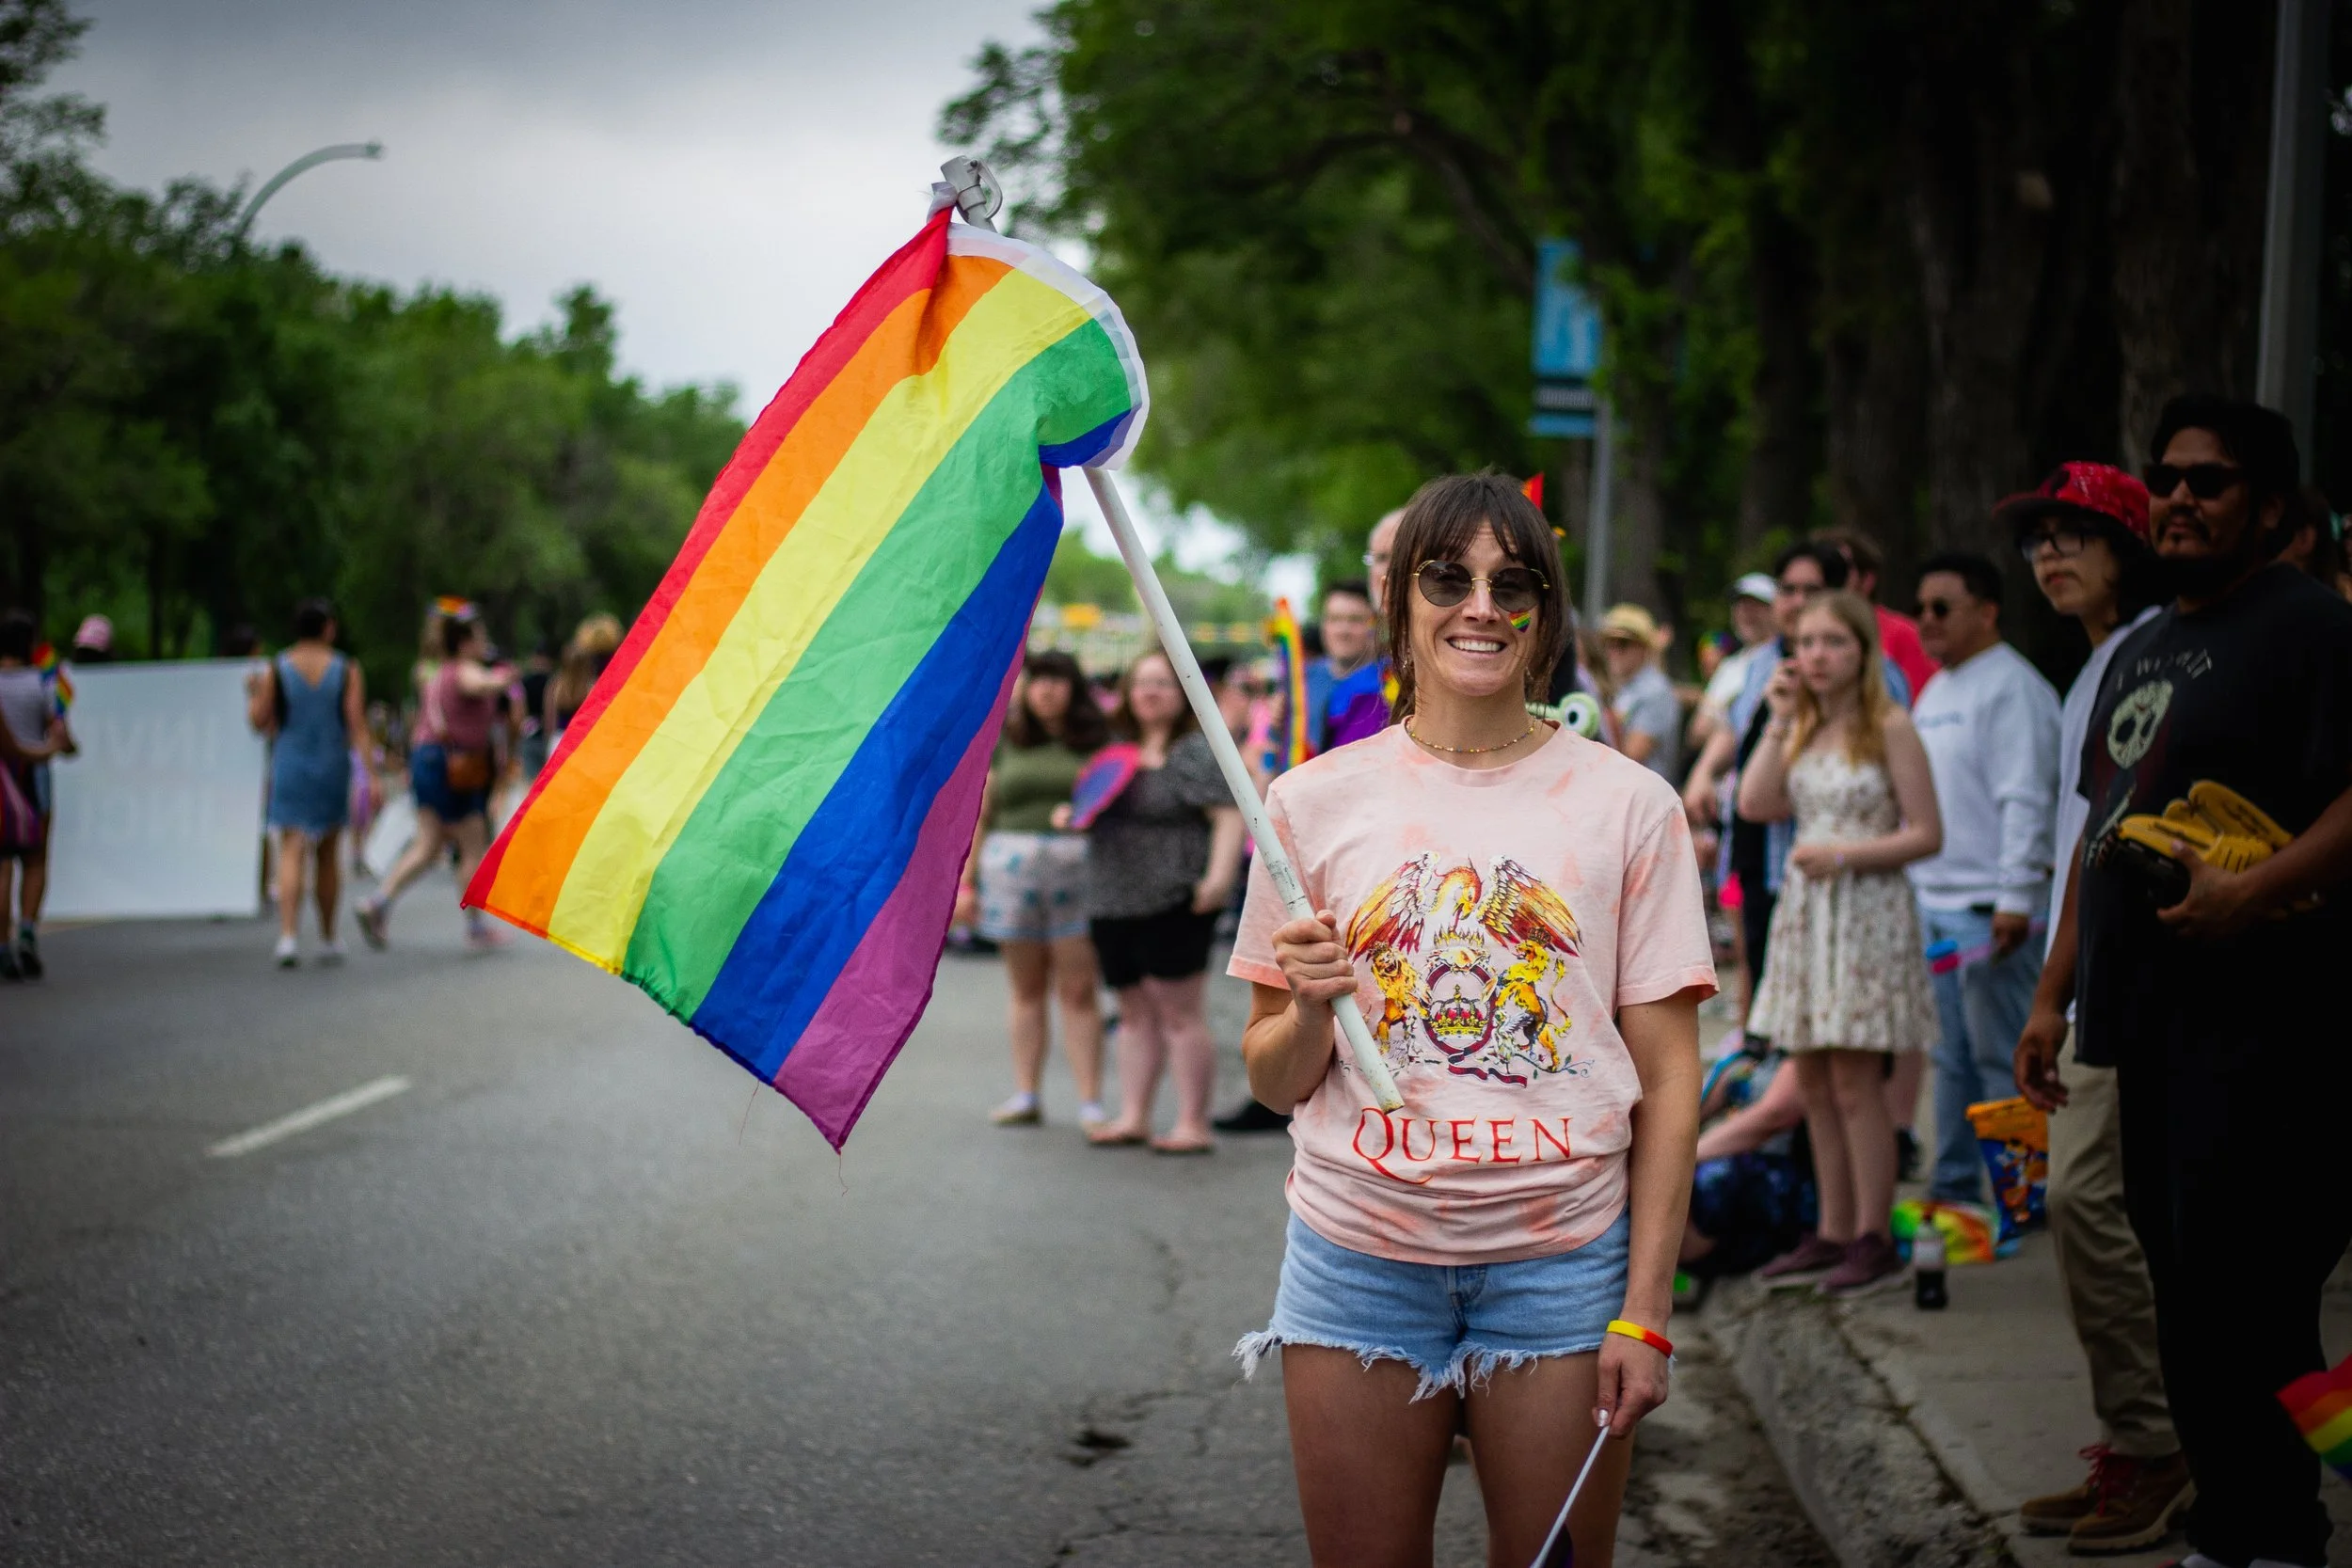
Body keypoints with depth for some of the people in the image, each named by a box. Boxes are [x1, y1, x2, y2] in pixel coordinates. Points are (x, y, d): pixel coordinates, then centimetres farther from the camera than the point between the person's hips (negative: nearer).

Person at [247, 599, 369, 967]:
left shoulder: (275, 670, -4)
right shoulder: (347, 671, -4)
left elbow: (259, 720, -2)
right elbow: (357, 725, -9)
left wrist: (251, 697, 19)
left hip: (289, 768, -1)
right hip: (332, 770, 1)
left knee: (291, 854, -5)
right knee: (329, 855, 14)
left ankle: (288, 936, -23)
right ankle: (328, 940, 22)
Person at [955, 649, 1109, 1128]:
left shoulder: (1098, 742, 6)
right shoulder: (1004, 742, 11)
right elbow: (982, 814, 13)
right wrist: (966, 881, 11)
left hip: (1079, 868, -2)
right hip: (1011, 867, 2)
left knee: (1078, 990, -4)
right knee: (1025, 988, 6)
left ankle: (1090, 1102, -3)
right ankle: (1026, 1095, 11)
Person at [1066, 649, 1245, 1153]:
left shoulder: (1197, 752, -6)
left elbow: (1229, 815, -14)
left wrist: (1220, 875, -25)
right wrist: (1077, 815, 7)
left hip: (1174, 903, -7)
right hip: (1114, 904, 7)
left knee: (1180, 1013, -5)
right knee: (1135, 1013, 11)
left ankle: (1194, 1124, -2)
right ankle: (1133, 1117, 16)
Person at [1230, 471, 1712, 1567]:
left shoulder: (1627, 805, 1)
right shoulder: (1316, 801, 3)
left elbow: (1666, 1079, 1)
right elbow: (1270, 1081, 9)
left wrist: (1644, 1310, -5)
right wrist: (1309, 1009, -13)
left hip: (1559, 1261, -1)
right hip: (1359, 1257, 1)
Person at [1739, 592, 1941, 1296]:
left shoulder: (1890, 728, -6)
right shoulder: (1803, 729, 13)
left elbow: (1927, 834, -9)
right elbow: (1755, 804, -1)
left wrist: (1844, 855, -17)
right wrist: (1778, 722, -1)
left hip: (1866, 913, -6)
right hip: (1804, 913, 7)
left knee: (1854, 1081, -7)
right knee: (1814, 1083, 7)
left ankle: (1873, 1239, -1)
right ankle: (1832, 1233, 13)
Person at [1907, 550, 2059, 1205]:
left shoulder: (2011, 687, -10)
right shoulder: (1936, 690, 19)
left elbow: (2024, 801, -17)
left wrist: (2014, 899, -22)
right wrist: (1913, 893, 19)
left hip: (1989, 909, -9)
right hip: (1934, 903, 9)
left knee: (2001, 1058, -6)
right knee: (1951, 1056, 13)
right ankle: (1953, 1187, 20)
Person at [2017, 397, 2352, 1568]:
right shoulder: (2141, 649, 20)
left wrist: (2254, 891, -28)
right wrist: (2053, 995, 21)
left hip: (2258, 1023, -9)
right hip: (2147, 1021, 9)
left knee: (2242, 1297, -9)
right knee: (2183, 1296, 12)